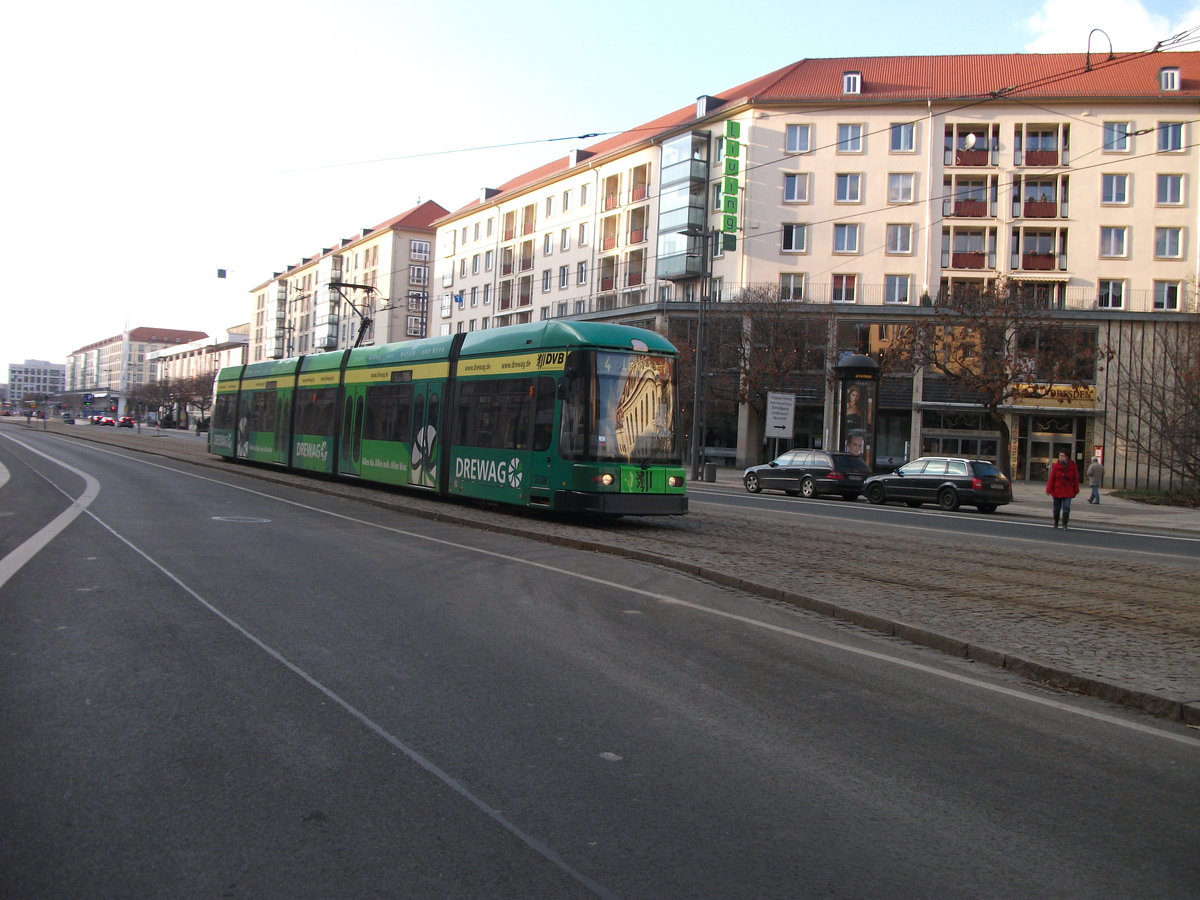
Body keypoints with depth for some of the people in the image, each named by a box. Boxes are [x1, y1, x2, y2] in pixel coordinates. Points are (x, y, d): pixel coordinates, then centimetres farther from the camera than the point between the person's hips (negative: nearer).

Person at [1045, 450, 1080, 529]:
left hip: (1068, 492, -1)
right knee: (1056, 508, 11)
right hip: (1057, 491, 1)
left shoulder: (1072, 467, -4)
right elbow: (1051, 479, -5)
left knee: (1066, 508, -9)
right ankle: (1056, 523, 31)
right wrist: (1049, 490, -9)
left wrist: (1075, 491, 1)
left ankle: (1064, 525, -2)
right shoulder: (1055, 466, -5)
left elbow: (1075, 479, 1)